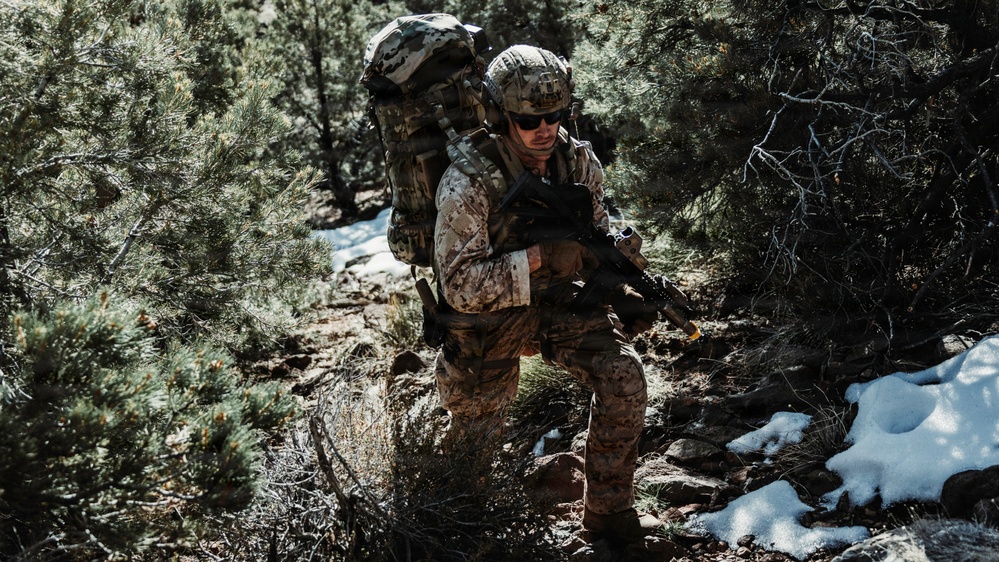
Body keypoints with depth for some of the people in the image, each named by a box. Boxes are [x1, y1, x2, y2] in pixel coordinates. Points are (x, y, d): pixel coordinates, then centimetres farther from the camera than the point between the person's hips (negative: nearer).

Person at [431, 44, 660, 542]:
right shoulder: (468, 182, -28)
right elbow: (460, 285, -30)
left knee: (623, 374, -16)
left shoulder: (579, 160, -11)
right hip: (488, 318, -4)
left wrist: (623, 291, -9)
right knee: (478, 435, 9)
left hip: (555, 298, 4)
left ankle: (608, 509, 1)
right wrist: (538, 257, -35)